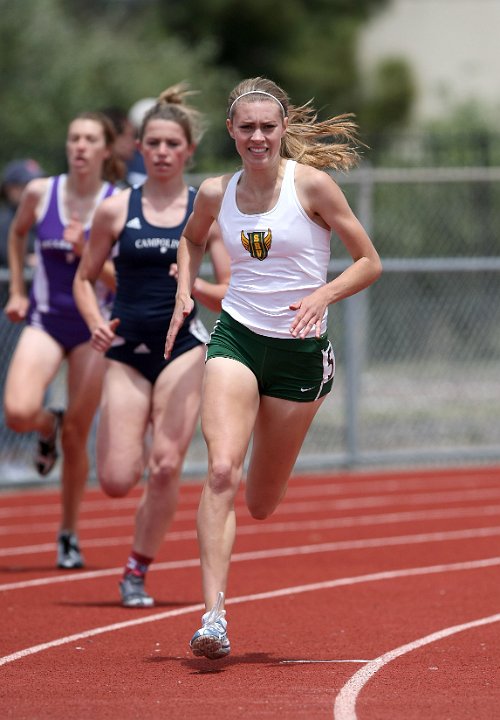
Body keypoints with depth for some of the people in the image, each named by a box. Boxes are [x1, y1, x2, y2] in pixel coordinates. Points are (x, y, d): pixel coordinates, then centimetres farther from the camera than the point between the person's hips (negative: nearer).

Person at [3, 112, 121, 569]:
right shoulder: (40, 193, -3)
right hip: (44, 321, 1)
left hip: (95, 326, -1)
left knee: (76, 437, 4)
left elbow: (122, 283, -9)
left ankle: (69, 535, 21)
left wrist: (86, 252, -24)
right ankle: (47, 425, 17)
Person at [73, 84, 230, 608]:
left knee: (166, 466, -12)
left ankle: (137, 571, 5)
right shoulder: (115, 210, 2)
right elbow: (84, 279, 11)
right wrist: (95, 323, -8)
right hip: (126, 351, 1)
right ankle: (133, 447, 33)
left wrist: (195, 285, -17)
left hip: (183, 348, 0)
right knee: (116, 481, -5)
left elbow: (230, 297, 3)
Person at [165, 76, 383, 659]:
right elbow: (191, 240, 25)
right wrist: (184, 292, 7)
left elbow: (369, 262, -3)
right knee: (223, 472, -23)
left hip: (299, 349, -1)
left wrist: (323, 296, -20)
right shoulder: (215, 194, 1)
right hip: (236, 338, 1)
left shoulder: (311, 184, -9)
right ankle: (213, 615, -26)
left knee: (261, 503, 11)